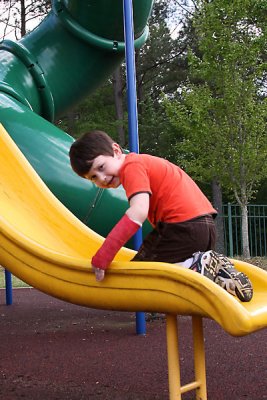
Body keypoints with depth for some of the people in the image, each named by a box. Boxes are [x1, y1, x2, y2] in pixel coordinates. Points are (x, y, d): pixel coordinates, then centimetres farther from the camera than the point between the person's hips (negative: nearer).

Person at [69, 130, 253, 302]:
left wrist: (101, 258, -25)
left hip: (184, 227, -10)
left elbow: (138, 212, -23)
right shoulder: (144, 162, 22)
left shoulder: (132, 166, -8)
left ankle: (199, 267, -13)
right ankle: (216, 269, 8)